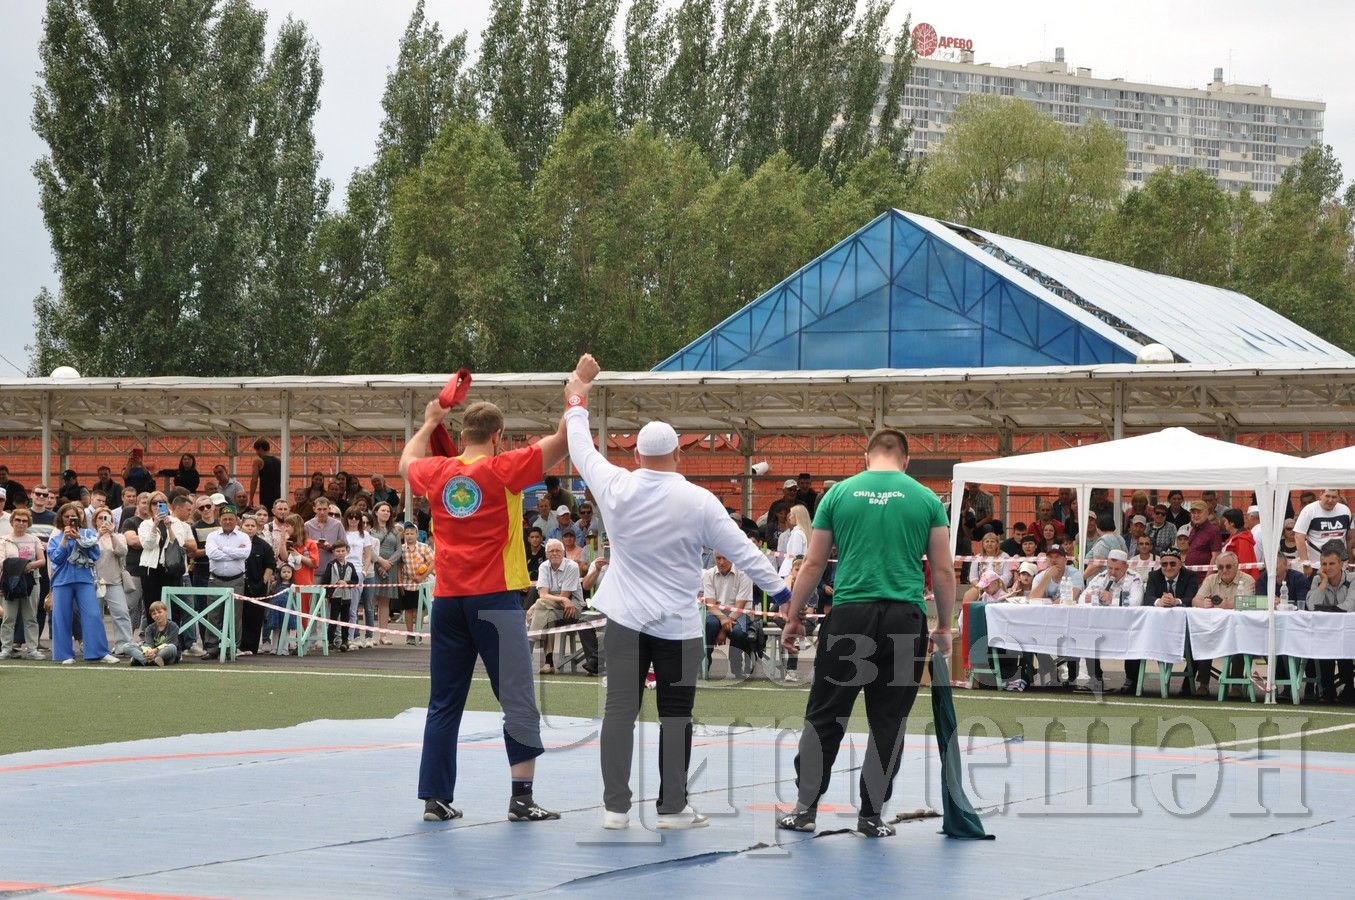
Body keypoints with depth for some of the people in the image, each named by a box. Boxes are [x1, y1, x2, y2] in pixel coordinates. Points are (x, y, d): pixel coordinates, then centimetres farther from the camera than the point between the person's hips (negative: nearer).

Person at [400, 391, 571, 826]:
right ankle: (521, 797, -3)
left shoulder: (437, 472, 6)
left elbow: (406, 462, 30)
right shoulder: (503, 469, -7)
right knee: (518, 700, 0)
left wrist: (430, 423, 43)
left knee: (444, 704, 9)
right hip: (495, 598, -5)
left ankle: (435, 799, 9)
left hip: (447, 601, 5)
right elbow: (563, 442, -5)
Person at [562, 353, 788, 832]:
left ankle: (616, 806, 2)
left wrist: (577, 401, 29)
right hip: (678, 626, -2)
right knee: (675, 715, 4)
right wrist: (781, 591, 5)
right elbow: (743, 552, -5)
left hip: (625, 620, 2)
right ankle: (672, 807, 7)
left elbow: (582, 452, 14)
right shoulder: (699, 501, -9)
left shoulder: (616, 487, -4)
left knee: (619, 710, 2)